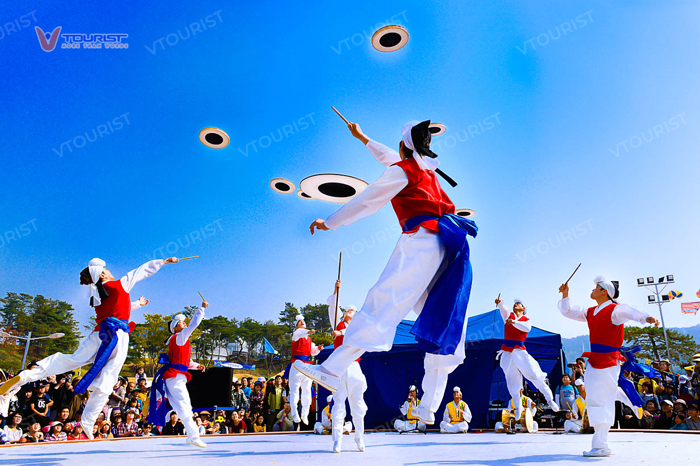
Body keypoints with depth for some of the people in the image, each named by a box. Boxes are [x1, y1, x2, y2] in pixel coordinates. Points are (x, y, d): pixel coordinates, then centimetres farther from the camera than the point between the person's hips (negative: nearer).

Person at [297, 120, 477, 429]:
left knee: (383, 302, -14)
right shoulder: (428, 170, 26)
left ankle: (333, 371, -16)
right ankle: (429, 408, 3)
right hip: (450, 248, 8)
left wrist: (329, 223, 16)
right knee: (442, 322, 2)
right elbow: (392, 159, 42)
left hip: (421, 241, -8)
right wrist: (362, 138, 54)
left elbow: (365, 201, 6)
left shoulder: (401, 171, 4)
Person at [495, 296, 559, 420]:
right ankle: (518, 407, 18)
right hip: (507, 352, 2)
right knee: (512, 381, 6)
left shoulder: (526, 320, 6)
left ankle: (550, 399, 10)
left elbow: (527, 328, -18)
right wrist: (499, 303, -33)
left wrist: (514, 322, -31)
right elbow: (503, 309, -11)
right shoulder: (508, 315, 12)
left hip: (520, 351, -2)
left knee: (535, 375, -5)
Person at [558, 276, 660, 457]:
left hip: (608, 362, -8)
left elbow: (630, 312, -29)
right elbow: (568, 312, 21)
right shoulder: (591, 312, 15)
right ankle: (599, 444, 17)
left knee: (603, 402, -7)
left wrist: (646, 318, -49)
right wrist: (565, 295, 7)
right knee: (594, 401, 10)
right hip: (594, 362, 8)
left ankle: (600, 446, -2)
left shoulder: (614, 309, -9)